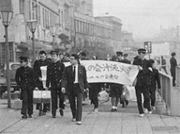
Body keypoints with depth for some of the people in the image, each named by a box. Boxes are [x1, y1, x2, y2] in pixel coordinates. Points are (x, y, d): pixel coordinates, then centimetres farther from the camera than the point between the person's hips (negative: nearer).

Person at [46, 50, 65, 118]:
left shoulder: (61, 64, 3)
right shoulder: (49, 66, 10)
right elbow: (48, 76, 10)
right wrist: (47, 85, 6)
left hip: (60, 84, -2)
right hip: (53, 85, 2)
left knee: (61, 97, -2)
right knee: (53, 99, 0)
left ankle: (61, 108, 24)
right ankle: (54, 113, 6)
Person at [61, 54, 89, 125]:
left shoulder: (82, 68, 3)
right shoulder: (67, 68, 4)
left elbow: (84, 78, 8)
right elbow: (64, 78, -4)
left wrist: (86, 87, 9)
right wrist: (63, 86, -18)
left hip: (79, 87, -2)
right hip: (70, 87, 2)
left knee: (79, 103, -12)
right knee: (72, 103, 10)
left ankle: (78, 120, -13)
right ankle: (74, 116, 34)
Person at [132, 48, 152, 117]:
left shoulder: (147, 62, 7)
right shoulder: (135, 61, 3)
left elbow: (148, 71, -2)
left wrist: (142, 69, -18)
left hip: (145, 82, 1)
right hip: (138, 82, -1)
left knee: (147, 97, -8)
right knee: (139, 98, 2)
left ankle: (146, 107, 21)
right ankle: (141, 112, 13)